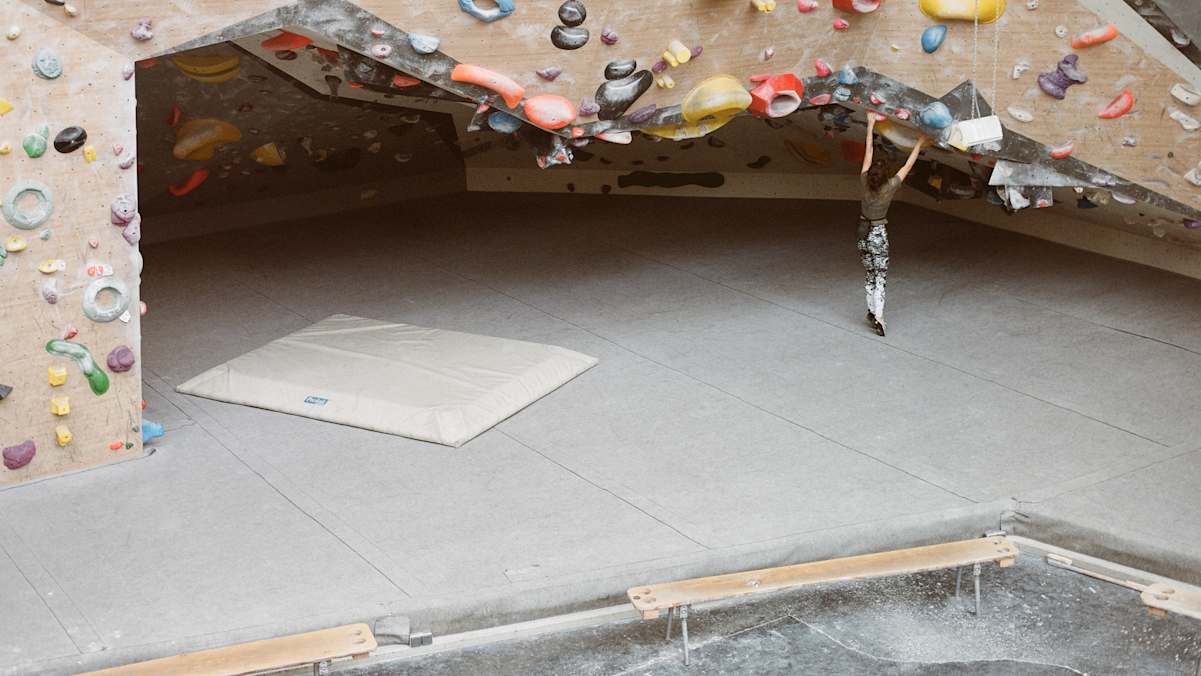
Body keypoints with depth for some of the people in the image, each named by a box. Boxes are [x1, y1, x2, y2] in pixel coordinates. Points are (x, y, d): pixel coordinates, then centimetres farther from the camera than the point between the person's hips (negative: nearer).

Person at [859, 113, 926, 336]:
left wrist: (870, 126, 1)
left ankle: (872, 311, 18)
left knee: (869, 274, 15)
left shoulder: (865, 183, -9)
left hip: (863, 234, 4)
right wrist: (919, 144, 1)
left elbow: (868, 154, -4)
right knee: (880, 277, -3)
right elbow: (908, 166, -8)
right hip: (879, 234, -4)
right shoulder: (889, 188, -16)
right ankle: (878, 316, -15)